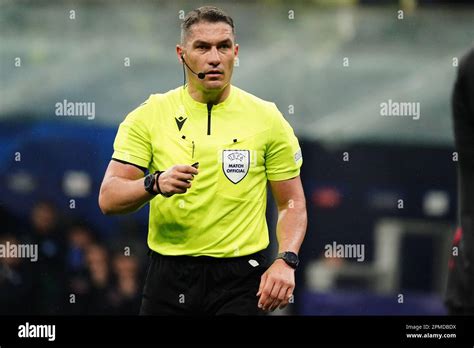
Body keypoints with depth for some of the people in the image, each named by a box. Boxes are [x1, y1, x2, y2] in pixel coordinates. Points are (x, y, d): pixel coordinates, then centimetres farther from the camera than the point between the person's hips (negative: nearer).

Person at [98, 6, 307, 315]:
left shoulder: (267, 118, 1)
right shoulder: (149, 116, 0)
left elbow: (292, 203, 6)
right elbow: (109, 199, -4)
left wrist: (286, 261, -11)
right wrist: (155, 184, -24)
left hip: (241, 279, -1)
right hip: (169, 276, 1)